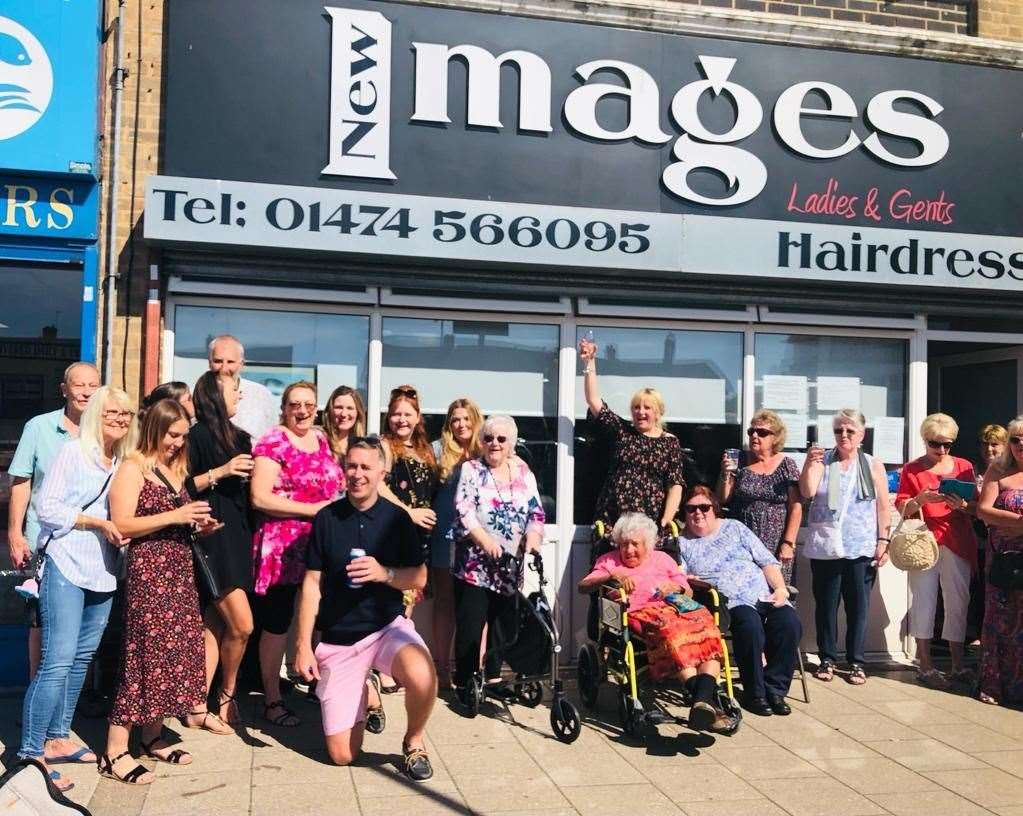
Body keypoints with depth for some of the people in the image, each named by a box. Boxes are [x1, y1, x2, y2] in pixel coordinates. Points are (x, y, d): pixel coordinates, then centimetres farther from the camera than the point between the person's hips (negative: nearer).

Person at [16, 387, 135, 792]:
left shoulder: (126, 463, 12)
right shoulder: (72, 451, -6)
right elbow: (47, 508, -11)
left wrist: (122, 530, -1)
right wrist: (97, 522, -16)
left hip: (104, 572, 7)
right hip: (67, 568, -7)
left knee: (81, 658, 13)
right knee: (57, 661, -9)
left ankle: (57, 738, 25)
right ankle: (30, 753, -2)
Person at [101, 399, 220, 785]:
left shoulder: (176, 469, 17)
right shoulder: (133, 467, -7)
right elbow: (121, 525, -16)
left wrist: (197, 525, 6)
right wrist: (175, 517, -19)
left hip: (178, 569, 8)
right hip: (148, 569, -8)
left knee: (174, 648, 9)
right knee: (144, 652, -7)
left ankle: (153, 737, 21)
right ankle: (115, 751, 0)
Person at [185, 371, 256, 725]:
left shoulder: (239, 438, 17)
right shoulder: (198, 436, -5)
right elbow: (182, 487, -12)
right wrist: (221, 471, -16)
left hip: (237, 537, 7)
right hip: (211, 538, -7)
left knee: (214, 626, 6)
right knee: (242, 624, -10)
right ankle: (226, 694, 13)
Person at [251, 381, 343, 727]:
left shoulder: (321, 440, 13)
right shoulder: (273, 443, -8)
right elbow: (260, 498, -16)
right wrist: (312, 510, -19)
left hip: (322, 545, 6)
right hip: (281, 547, -6)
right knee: (276, 624, 4)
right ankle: (272, 700, 17)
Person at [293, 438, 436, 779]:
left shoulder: (397, 518, -1)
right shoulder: (326, 518, 0)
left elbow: (419, 578, 0)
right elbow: (312, 583, 2)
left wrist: (384, 573, -20)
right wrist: (303, 645, -3)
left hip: (387, 626, -1)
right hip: (337, 639, 1)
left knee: (422, 677, -36)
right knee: (342, 755, 0)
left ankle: (414, 742, -3)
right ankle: (364, 694, 32)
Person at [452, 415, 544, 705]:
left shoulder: (524, 473, 11)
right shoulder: (471, 470, 0)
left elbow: (536, 512, 8)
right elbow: (463, 509, -12)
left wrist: (533, 537, -12)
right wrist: (485, 540, -24)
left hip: (510, 566, 4)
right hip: (475, 564, -4)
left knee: (504, 624, 11)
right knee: (470, 625, -5)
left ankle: (494, 675, 25)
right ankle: (464, 682, 5)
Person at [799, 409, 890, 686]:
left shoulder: (874, 466, 6)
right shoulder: (822, 461, 3)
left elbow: (883, 507, 6)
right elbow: (807, 492, -10)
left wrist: (883, 541, 0)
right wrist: (809, 464, -25)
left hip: (861, 549, 0)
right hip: (825, 547, 0)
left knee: (858, 606, 3)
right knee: (825, 604, 6)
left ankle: (856, 661, 14)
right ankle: (827, 658, 17)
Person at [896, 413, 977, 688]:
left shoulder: (964, 467, 11)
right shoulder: (912, 470, 5)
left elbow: (977, 507, 9)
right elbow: (902, 508, 1)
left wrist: (962, 505, -12)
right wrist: (920, 499, -18)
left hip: (957, 544, 2)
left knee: (958, 602, 3)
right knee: (924, 601, -3)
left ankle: (958, 666, 12)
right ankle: (925, 665, 4)